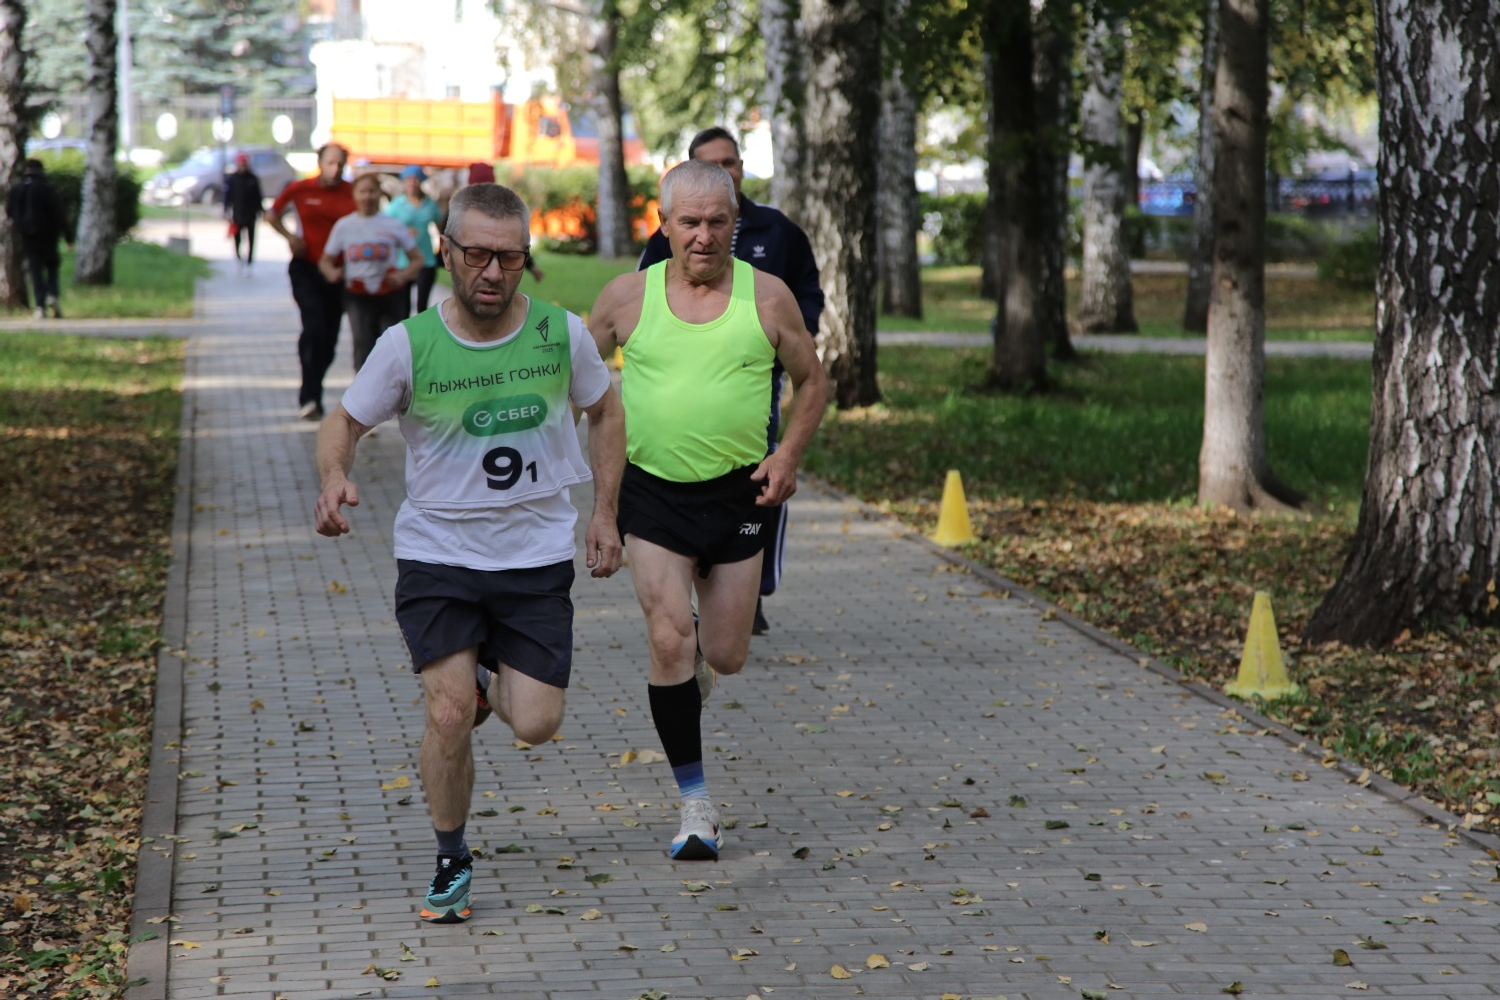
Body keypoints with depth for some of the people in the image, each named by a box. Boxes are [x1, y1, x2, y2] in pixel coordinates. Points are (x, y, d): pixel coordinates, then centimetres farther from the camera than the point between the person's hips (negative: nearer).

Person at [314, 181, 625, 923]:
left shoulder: (561, 333, -6)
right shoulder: (409, 345, -12)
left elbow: (604, 412, 11)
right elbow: (345, 422, 0)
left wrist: (604, 514, 5)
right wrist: (333, 480, -22)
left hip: (537, 555, 2)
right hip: (437, 553, -1)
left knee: (535, 725, -3)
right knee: (448, 716, -11)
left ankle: (495, 684, 34)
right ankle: (451, 861, 13)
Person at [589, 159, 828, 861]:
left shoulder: (766, 296, -2)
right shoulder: (626, 297, -2)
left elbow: (812, 381, 8)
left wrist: (790, 453, -7)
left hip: (737, 490, 1)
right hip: (651, 489, -1)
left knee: (726, 656, 6)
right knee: (668, 640, -14)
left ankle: (698, 654, 47)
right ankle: (695, 805, -5)